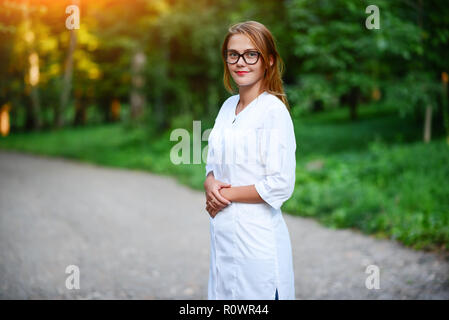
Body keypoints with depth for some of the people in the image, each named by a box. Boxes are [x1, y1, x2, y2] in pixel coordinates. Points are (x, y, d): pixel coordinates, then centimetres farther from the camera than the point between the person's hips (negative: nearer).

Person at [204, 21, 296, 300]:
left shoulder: (274, 110, -12)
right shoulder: (228, 106, 10)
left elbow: (280, 186, -18)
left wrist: (228, 194, -10)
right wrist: (211, 185, -3)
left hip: (258, 238, -7)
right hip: (223, 234, 7)